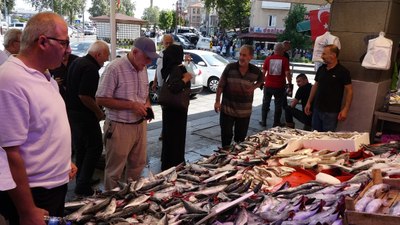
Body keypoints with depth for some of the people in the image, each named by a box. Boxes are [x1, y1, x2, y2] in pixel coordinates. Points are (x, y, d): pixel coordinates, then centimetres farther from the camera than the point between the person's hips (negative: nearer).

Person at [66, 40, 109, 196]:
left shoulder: (76, 62, 11)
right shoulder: (90, 68, -20)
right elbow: (84, 95, -25)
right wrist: (99, 112, -14)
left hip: (72, 111, 10)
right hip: (84, 114, -10)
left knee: (80, 147, 17)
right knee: (95, 147, -1)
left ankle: (81, 181, 29)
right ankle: (83, 186, 0)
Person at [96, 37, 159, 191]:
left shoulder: (143, 69, 6)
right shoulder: (115, 68, -17)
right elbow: (101, 99, -18)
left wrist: (147, 105, -3)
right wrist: (132, 105, -21)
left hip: (140, 125, 7)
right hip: (119, 127, -7)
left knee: (138, 165, 18)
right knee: (114, 170, 8)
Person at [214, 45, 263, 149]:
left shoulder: (255, 71, -5)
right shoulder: (230, 67, -9)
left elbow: (261, 80, 18)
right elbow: (221, 85, -2)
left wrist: (254, 87, -2)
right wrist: (217, 101, -4)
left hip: (244, 111, 1)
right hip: (227, 109, -1)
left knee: (241, 137, 13)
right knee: (226, 135, 8)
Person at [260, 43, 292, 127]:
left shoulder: (268, 59, 0)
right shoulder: (285, 60, -7)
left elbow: (263, 72, 2)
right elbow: (287, 73, -11)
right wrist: (290, 83, 2)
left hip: (268, 85, 2)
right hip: (280, 86, -2)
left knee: (265, 103, 17)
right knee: (278, 105, 10)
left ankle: (263, 121, 22)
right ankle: (276, 123, 16)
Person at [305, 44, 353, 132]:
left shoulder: (343, 72, -10)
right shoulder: (321, 69, 6)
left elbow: (349, 91, -9)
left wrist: (345, 110, -15)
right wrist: (309, 102, 12)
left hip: (331, 112, -5)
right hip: (317, 109, 5)